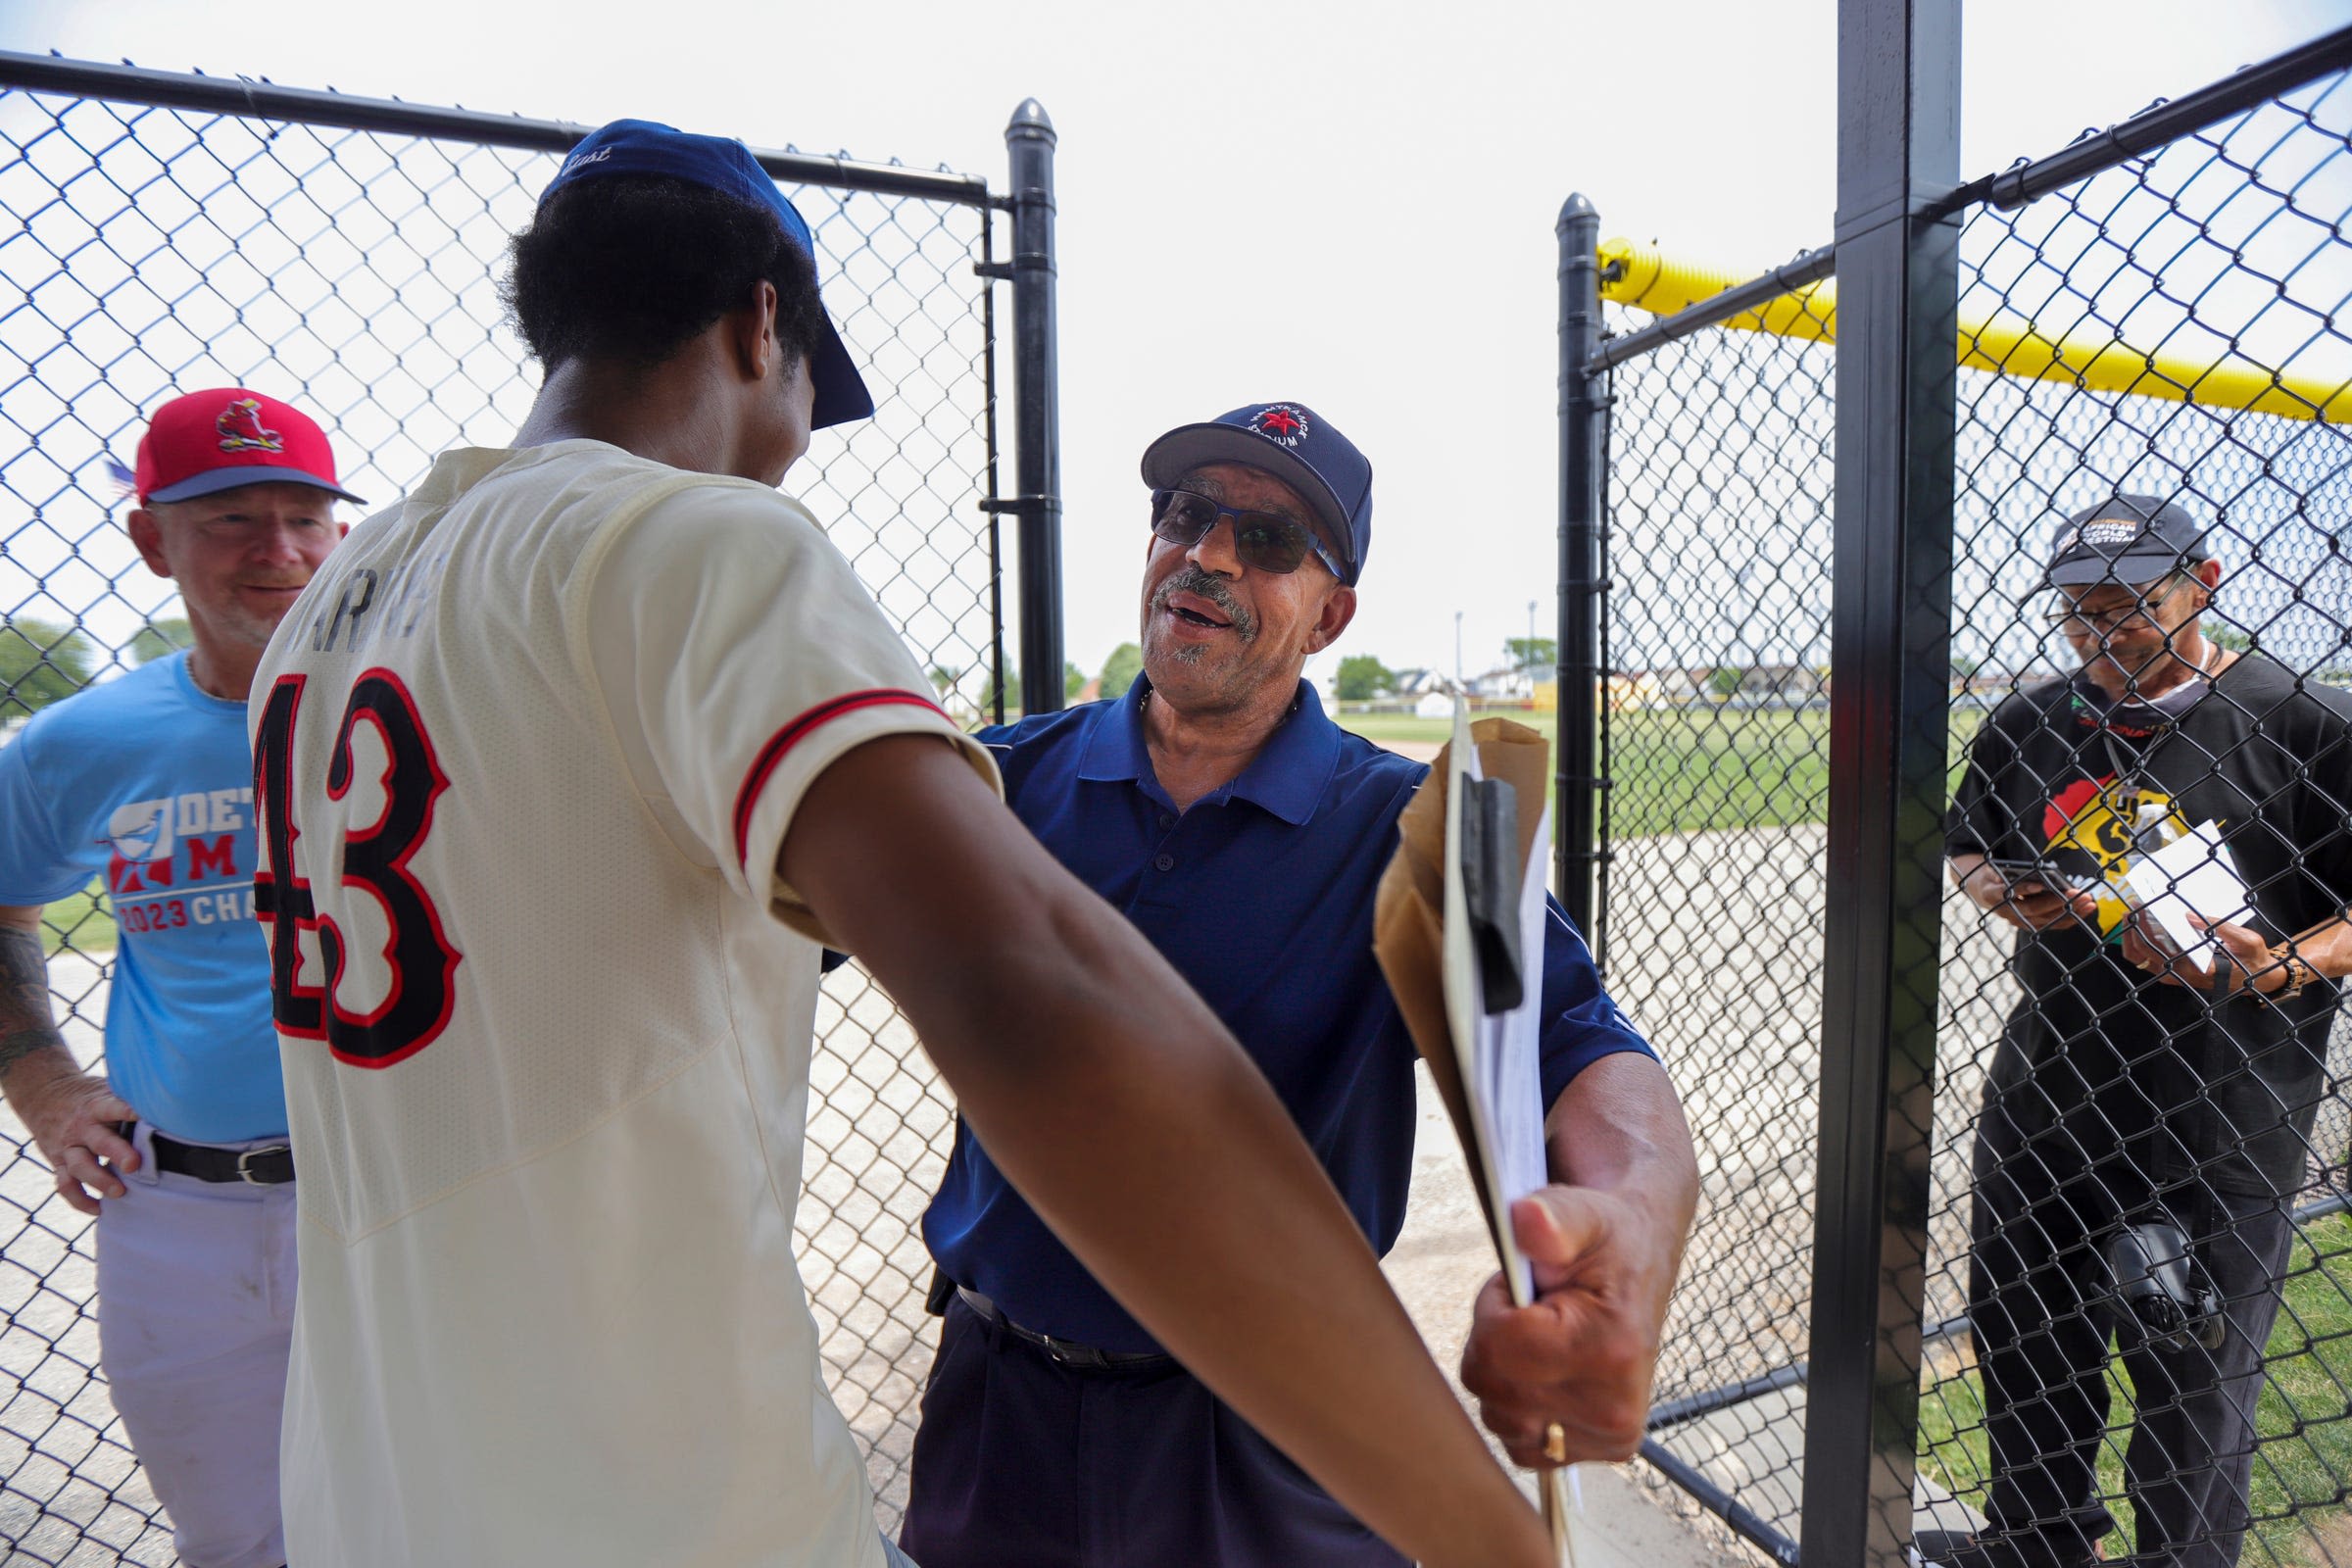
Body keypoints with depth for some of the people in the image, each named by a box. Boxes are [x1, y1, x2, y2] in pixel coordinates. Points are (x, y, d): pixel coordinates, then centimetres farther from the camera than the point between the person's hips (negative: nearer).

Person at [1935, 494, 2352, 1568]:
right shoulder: (2029, 724, 4)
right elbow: (1964, 848, 15)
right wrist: (1998, 890, -5)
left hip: (2220, 1116, -5)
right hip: (2045, 1075, 5)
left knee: (2196, 1372, 10)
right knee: (2022, 1329, 20)